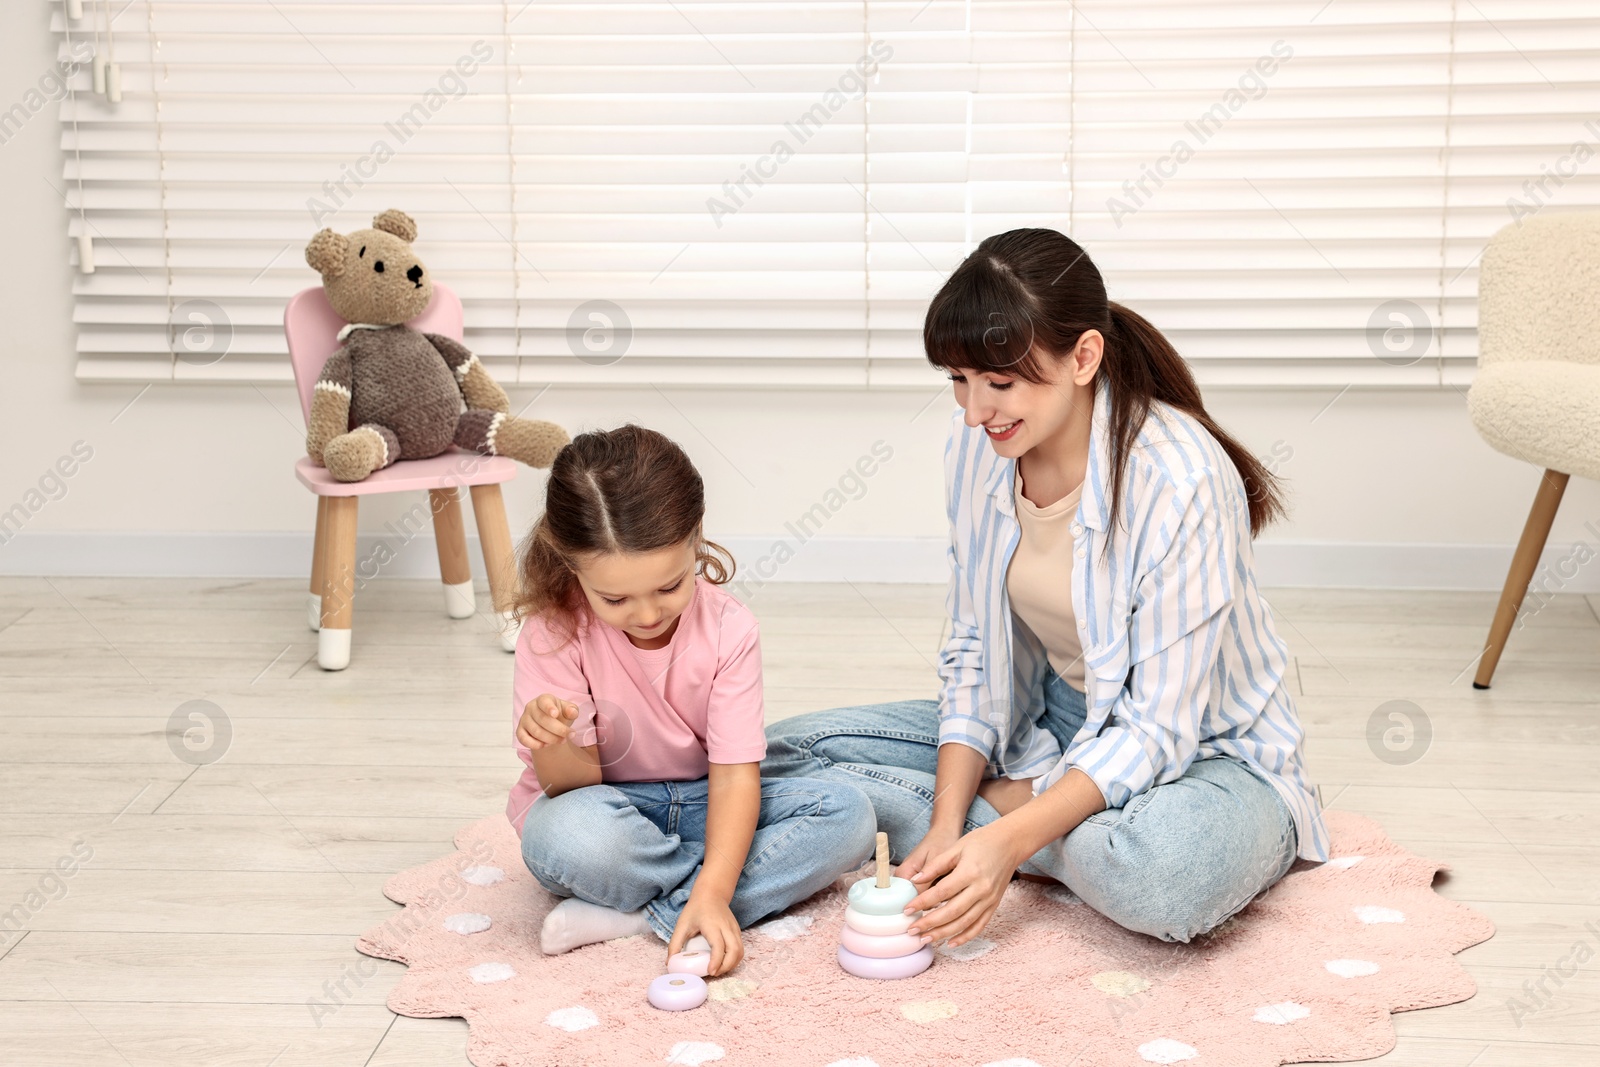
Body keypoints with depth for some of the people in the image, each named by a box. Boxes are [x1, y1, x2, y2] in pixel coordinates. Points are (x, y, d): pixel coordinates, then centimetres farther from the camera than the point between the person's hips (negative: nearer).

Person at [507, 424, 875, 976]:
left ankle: (641, 915, -26)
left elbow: (735, 774, -19)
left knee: (847, 813, -21)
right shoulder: (554, 633, -18)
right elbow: (576, 784, -16)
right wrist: (552, 743, -41)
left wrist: (712, 895, -34)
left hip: (700, 802, 3)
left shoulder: (729, 629, -15)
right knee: (575, 835, -40)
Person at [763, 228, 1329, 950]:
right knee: (789, 753, -9)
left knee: (1163, 874, -41)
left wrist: (1008, 841, -34)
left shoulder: (1181, 480, -28)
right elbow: (974, 653, -1)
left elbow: (1158, 729, -25)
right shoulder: (976, 445, -8)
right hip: (1052, 725, 6)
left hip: (1200, 749, -5)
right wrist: (946, 826, -14)